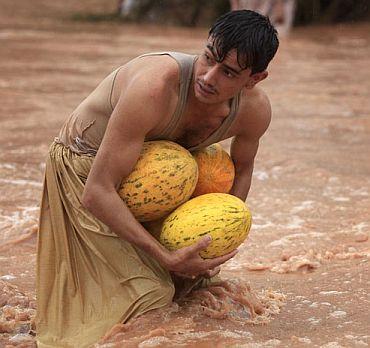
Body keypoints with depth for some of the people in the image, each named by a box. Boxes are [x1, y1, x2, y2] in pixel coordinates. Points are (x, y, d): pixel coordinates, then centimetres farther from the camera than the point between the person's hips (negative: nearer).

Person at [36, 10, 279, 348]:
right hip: (84, 168, -7)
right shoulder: (155, 85, -41)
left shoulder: (256, 110, -19)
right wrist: (166, 257, -39)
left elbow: (241, 169, 6)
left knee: (194, 274, 14)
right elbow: (97, 193, -38)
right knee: (151, 292, -12)